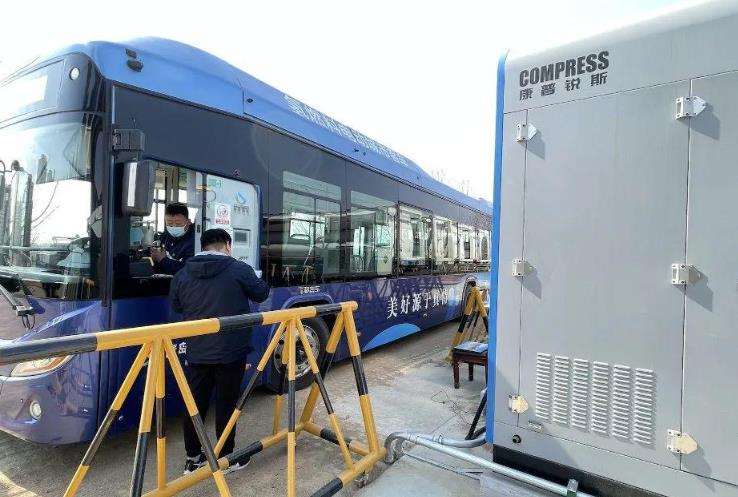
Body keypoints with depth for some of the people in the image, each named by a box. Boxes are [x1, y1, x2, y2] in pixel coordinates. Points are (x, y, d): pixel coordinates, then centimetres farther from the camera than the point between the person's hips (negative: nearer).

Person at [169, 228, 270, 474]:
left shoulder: (182, 274, 0)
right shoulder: (239, 269, -12)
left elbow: (177, 307, 14)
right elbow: (261, 294, 3)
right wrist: (255, 279, 22)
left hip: (196, 352, 4)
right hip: (230, 351, -4)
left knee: (196, 404, 15)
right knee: (226, 405, 8)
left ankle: (193, 458, 28)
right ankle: (226, 458, 22)